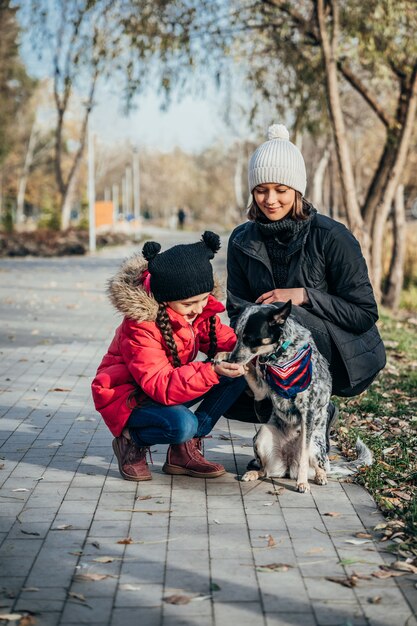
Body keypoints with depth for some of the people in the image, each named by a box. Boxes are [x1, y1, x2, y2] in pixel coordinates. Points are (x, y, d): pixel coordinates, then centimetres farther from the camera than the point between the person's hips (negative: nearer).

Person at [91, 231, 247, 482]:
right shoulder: (140, 327, -30)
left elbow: (221, 337, 2)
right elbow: (160, 386, -35)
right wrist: (211, 371, -47)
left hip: (171, 388, 8)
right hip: (129, 398, -8)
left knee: (238, 373, -12)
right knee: (182, 424, -38)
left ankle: (186, 448, -7)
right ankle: (131, 441, -5)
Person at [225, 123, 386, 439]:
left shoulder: (331, 237, -15)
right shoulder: (243, 241, 0)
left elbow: (365, 313, -12)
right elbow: (239, 311, 1)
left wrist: (304, 295, -23)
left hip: (345, 359, -5)